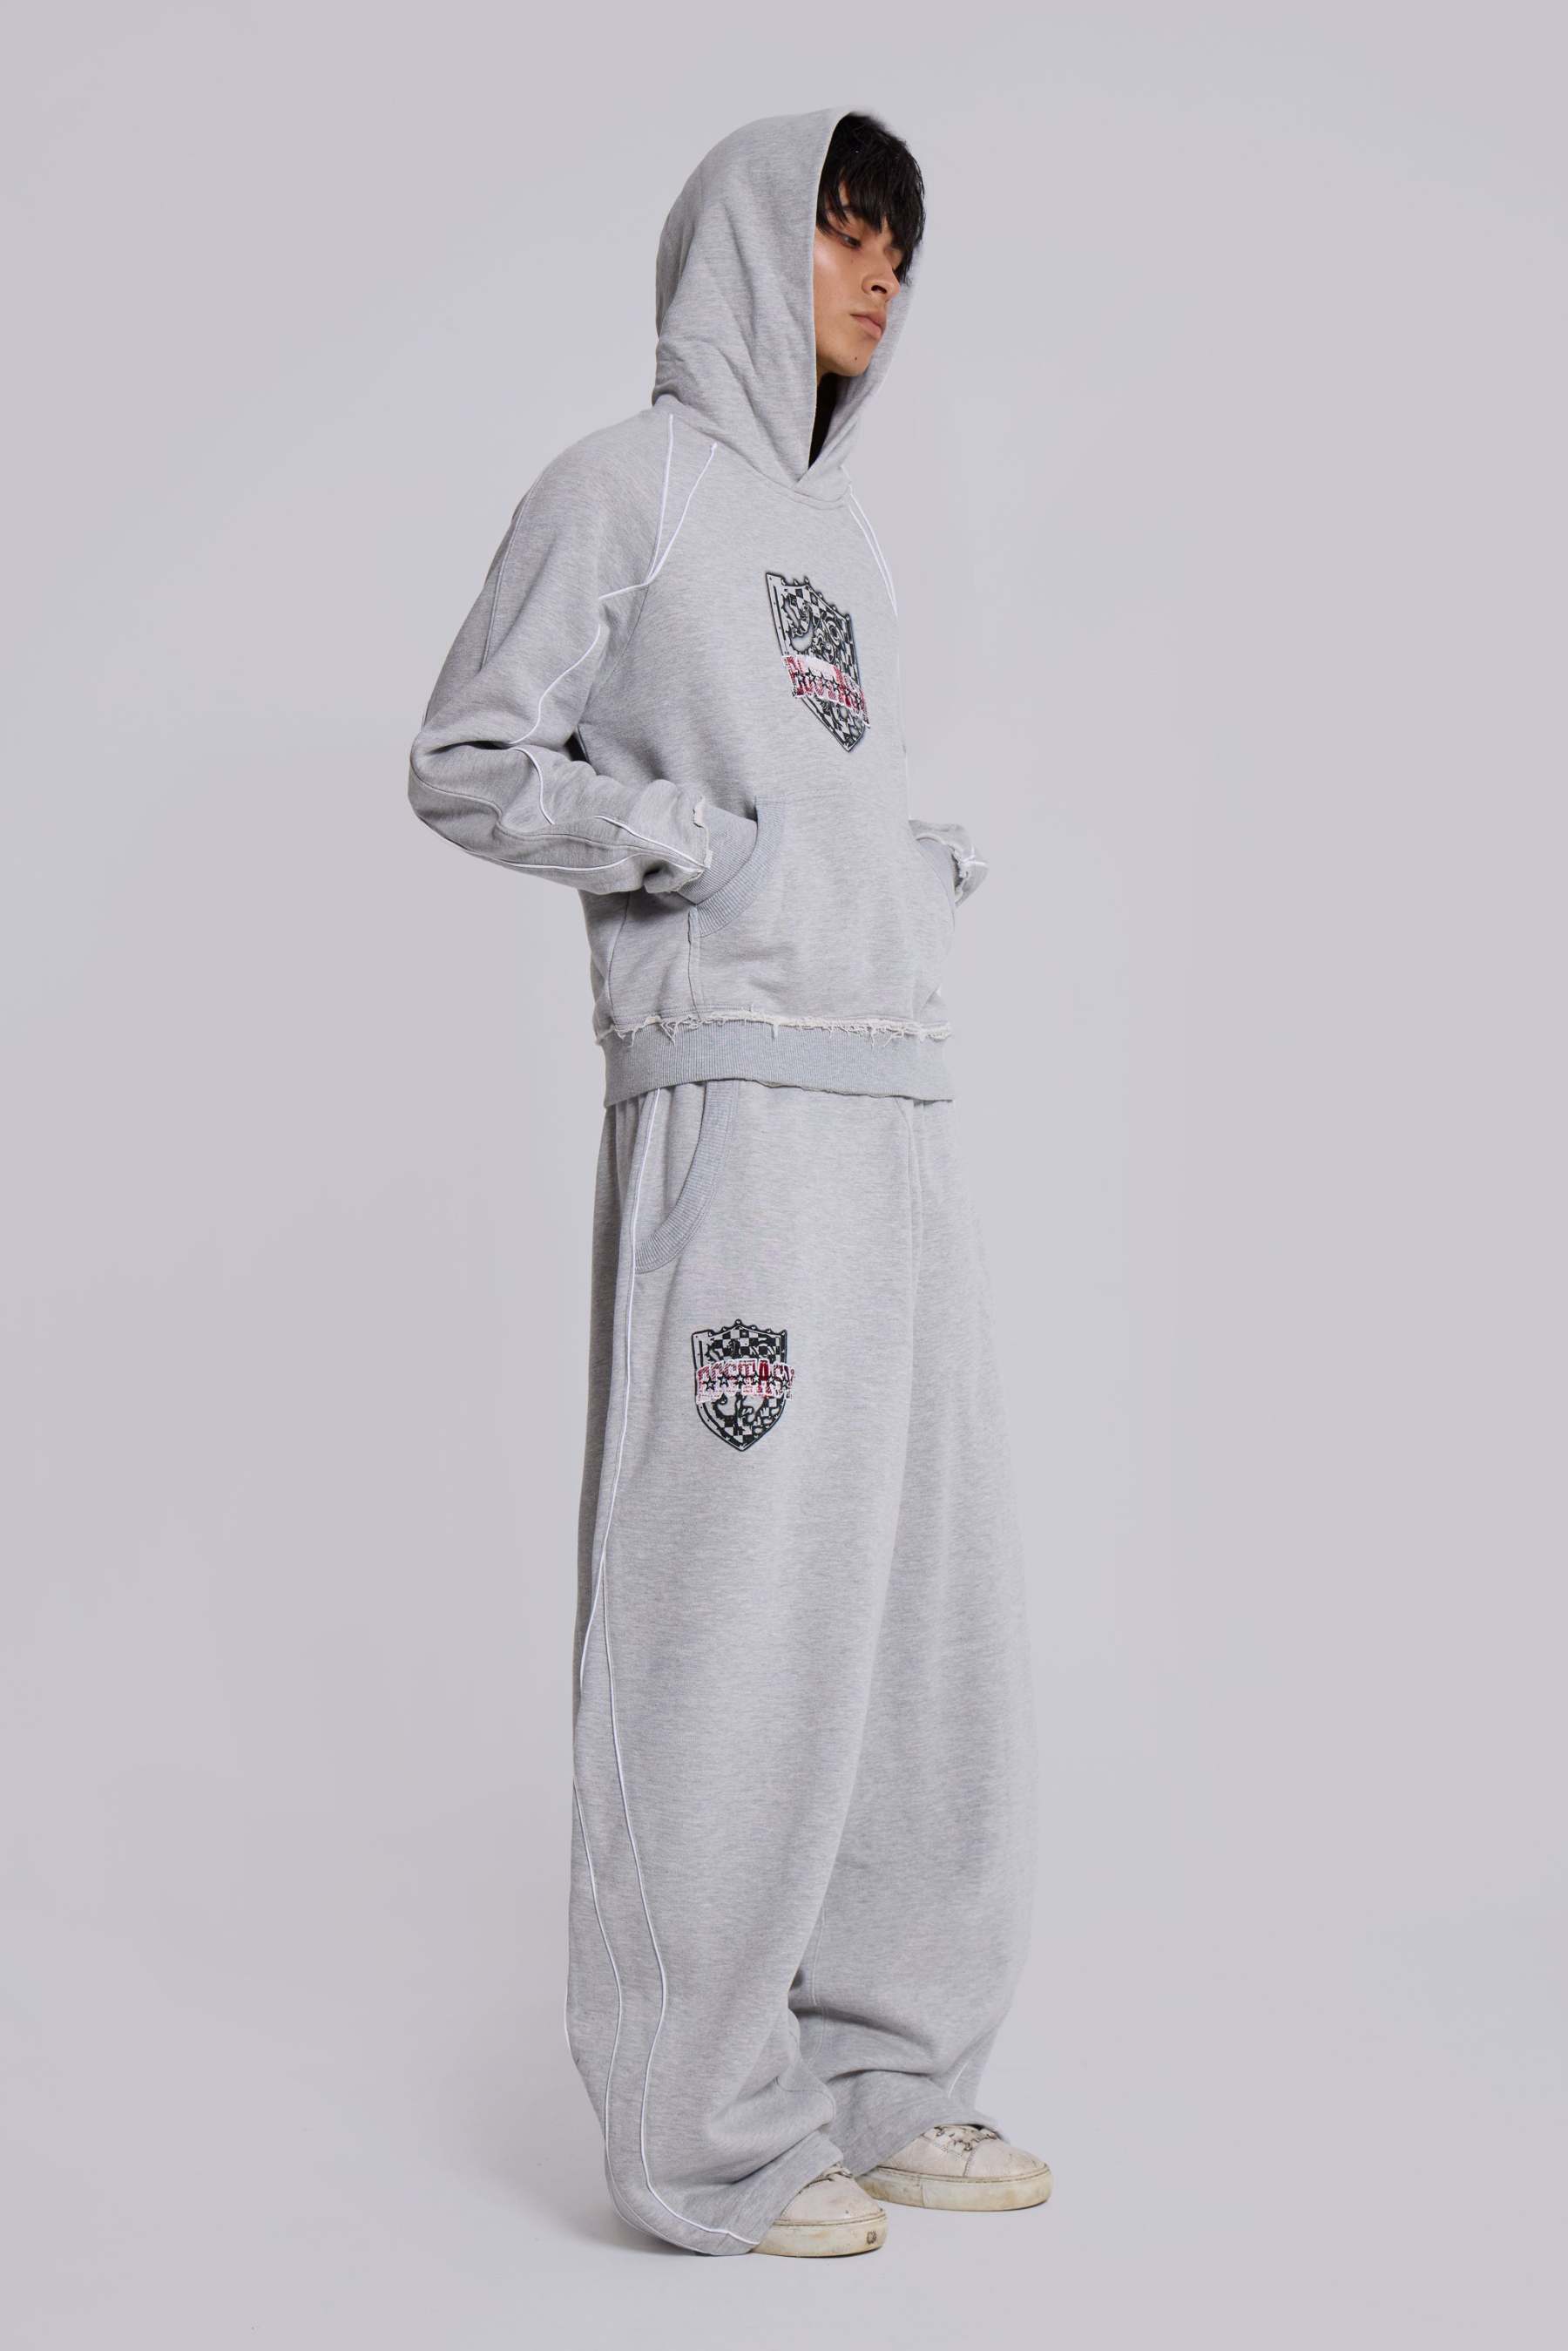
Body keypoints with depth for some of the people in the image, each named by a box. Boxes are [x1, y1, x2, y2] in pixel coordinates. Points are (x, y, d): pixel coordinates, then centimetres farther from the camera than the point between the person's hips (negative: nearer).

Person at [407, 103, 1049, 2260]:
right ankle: (708, 2135, 5)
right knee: (739, 1596, -6)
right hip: (736, 1106, -8)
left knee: (922, 1591, 8)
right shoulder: (629, 486, 3)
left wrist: (936, 866, 11)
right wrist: (711, 850, -10)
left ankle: (883, 2076, 20)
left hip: (899, 1110, 8)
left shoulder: (843, 537, 24)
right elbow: (467, 762, -1)